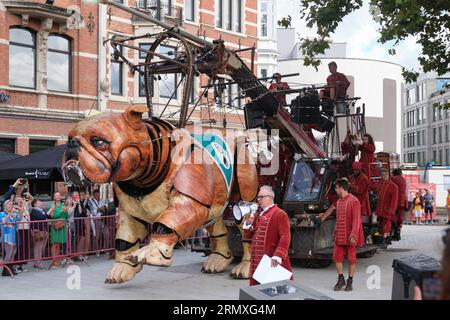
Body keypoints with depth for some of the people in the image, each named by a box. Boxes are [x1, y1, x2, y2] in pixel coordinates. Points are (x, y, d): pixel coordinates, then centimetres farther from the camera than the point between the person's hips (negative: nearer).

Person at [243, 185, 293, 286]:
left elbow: (285, 238, -16)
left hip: (273, 263, -7)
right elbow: (248, 236, 21)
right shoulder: (258, 215, 17)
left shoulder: (280, 214, -7)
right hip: (257, 263, 7)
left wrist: (277, 257, -26)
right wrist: (248, 224, 2)